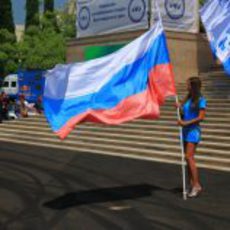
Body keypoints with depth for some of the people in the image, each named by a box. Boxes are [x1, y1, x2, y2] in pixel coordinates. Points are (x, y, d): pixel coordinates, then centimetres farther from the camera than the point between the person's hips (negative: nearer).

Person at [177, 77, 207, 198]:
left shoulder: (200, 100, -9)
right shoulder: (187, 98, 13)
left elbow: (201, 117, -15)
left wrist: (186, 123, -19)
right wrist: (180, 108, -2)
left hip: (193, 130, -8)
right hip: (185, 130, 8)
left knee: (189, 157, -15)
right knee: (188, 158, 8)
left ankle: (197, 185, -10)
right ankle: (192, 184, 14)